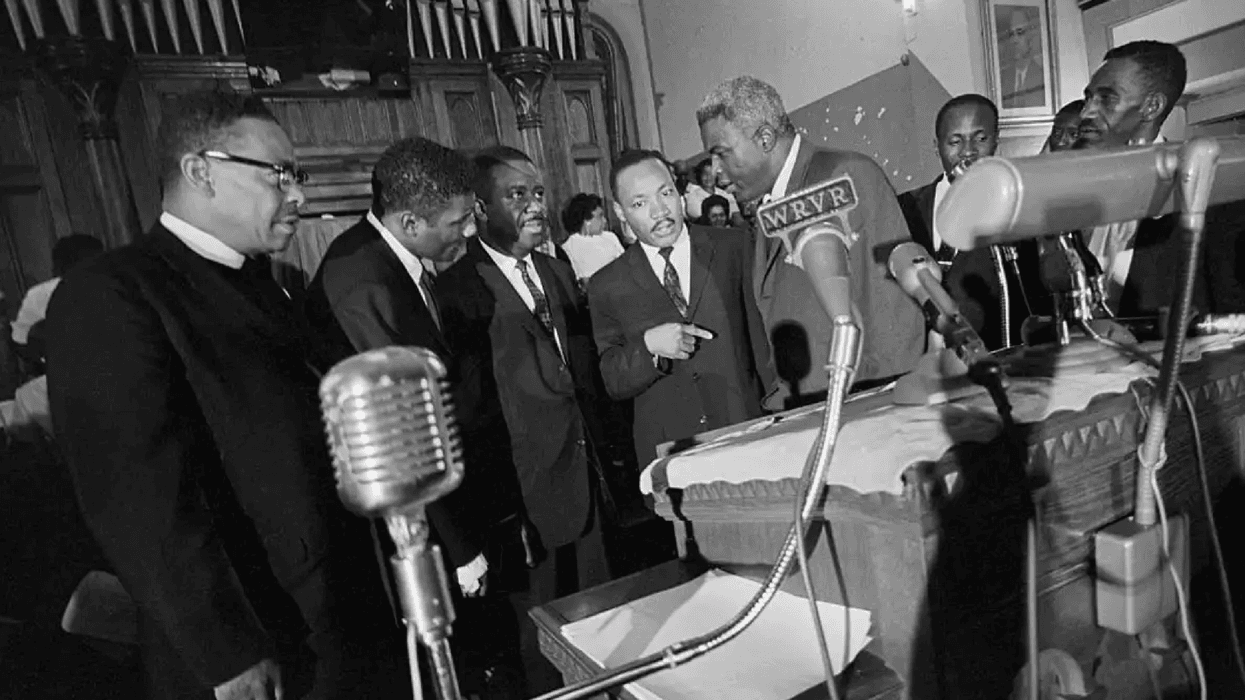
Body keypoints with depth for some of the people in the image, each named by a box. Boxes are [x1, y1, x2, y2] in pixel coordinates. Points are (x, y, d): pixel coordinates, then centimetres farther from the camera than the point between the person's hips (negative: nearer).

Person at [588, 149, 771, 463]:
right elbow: (614, 383, -1)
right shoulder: (608, 287, -1)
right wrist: (647, 345, -19)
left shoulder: (734, 249, -2)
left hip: (749, 434, 0)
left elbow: (761, 337, 2)